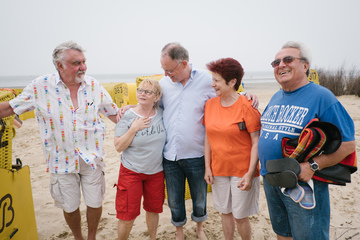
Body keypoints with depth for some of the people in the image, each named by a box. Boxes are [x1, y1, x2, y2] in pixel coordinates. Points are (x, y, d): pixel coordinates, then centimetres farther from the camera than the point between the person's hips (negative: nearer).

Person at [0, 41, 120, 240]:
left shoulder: (94, 86, -5)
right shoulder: (41, 86, -9)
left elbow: (114, 114, 3)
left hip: (92, 158, 1)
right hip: (62, 161, 0)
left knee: (95, 203, 11)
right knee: (69, 207, 15)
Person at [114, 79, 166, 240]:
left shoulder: (161, 114, -2)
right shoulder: (127, 117, -11)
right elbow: (118, 147, -13)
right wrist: (134, 129, -22)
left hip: (156, 172, 3)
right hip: (132, 171, -3)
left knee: (153, 209, 19)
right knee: (127, 217, 3)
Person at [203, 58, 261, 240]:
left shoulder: (246, 106, -14)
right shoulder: (210, 104, 2)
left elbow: (257, 142, -14)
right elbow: (208, 138, 7)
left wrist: (250, 173, -16)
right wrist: (207, 167, 5)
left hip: (242, 171, -4)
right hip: (218, 170, 5)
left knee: (240, 215, 8)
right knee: (225, 212, 18)